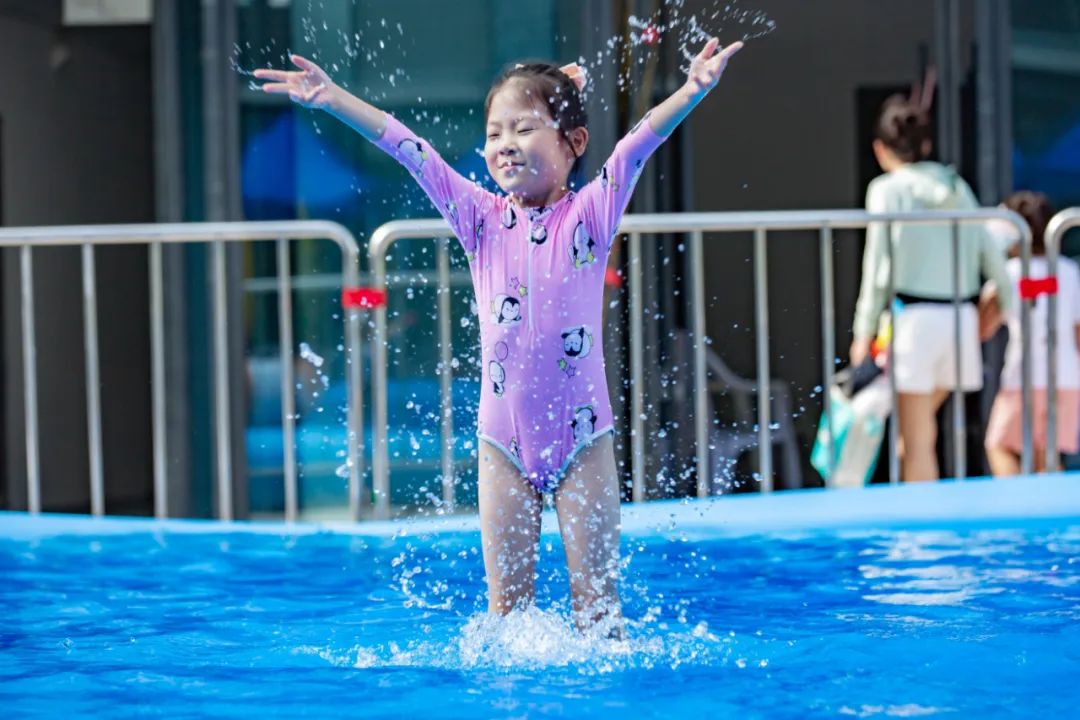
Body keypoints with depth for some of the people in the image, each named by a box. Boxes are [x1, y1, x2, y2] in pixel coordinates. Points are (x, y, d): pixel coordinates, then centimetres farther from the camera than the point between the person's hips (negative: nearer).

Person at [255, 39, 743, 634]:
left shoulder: (590, 214, -3)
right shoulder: (481, 218, 3)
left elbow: (640, 144, -18)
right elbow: (411, 152, -3)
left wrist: (692, 92, -34)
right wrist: (332, 99, -11)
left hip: (581, 434, -2)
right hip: (505, 439, 2)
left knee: (596, 593, 2)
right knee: (507, 599, 4)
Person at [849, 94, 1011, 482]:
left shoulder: (888, 188, -3)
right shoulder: (957, 186, 12)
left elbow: (878, 262, -6)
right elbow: (991, 254, 11)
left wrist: (865, 330, -1)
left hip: (915, 317, -5)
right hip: (962, 316, 5)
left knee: (917, 441, -1)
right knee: (919, 425, 20)